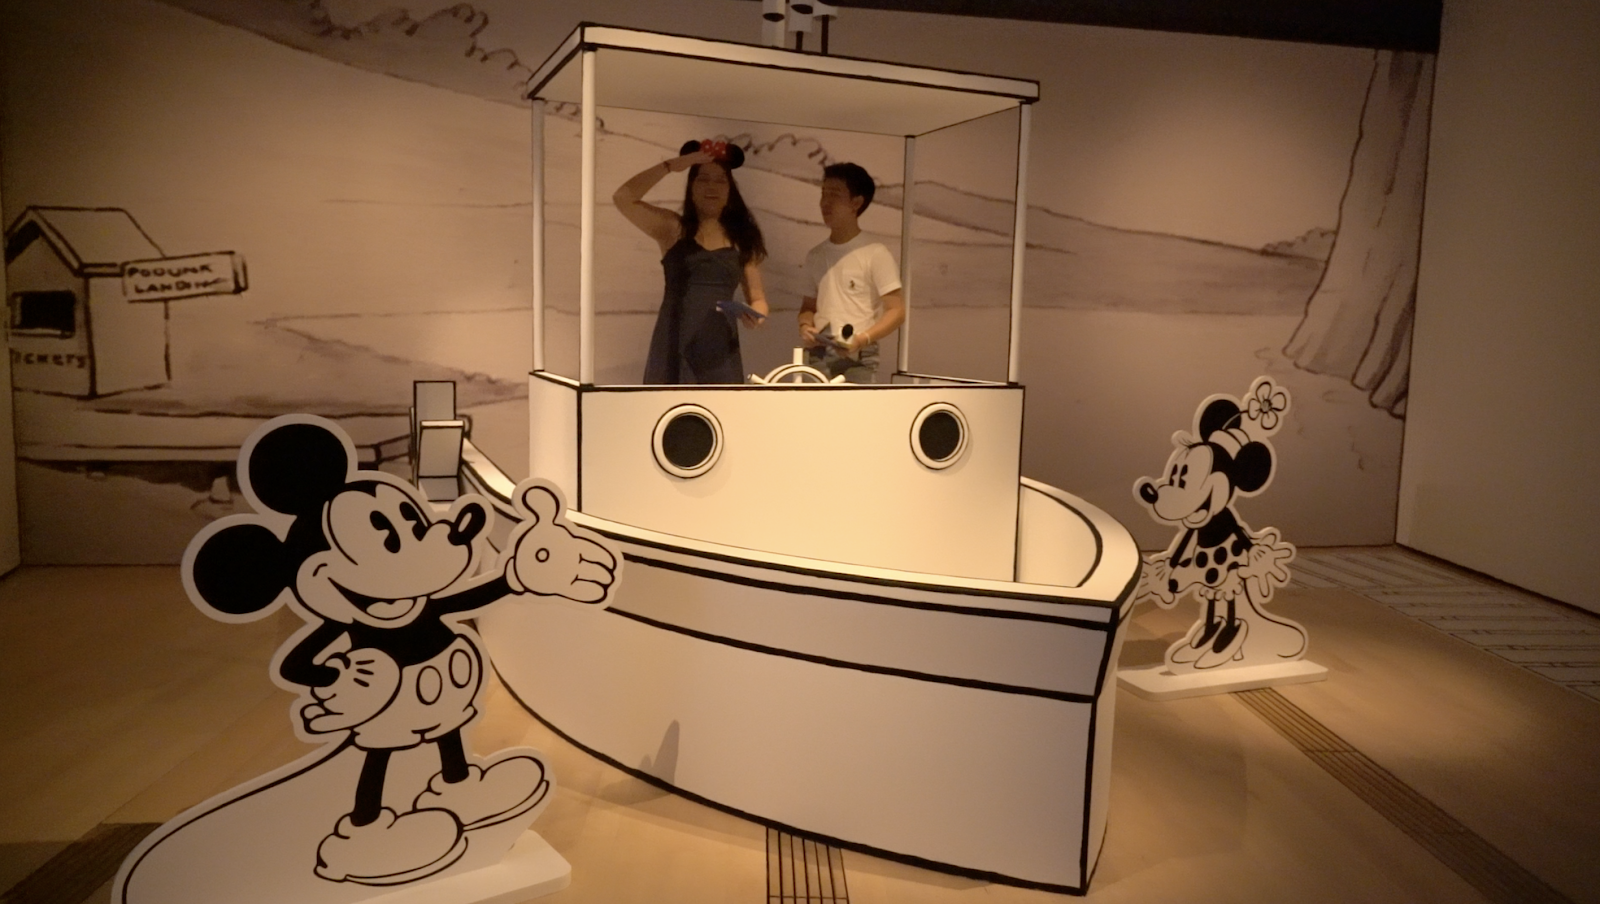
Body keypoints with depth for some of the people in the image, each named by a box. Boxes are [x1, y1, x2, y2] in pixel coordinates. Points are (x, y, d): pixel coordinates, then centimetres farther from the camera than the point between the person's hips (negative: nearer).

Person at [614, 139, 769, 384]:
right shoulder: (672, 228, 7)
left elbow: (757, 298, 15)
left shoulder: (741, 238, 12)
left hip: (720, 354, 2)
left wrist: (755, 315, -7)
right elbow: (623, 198, -7)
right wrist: (670, 166, -6)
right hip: (674, 351, -2)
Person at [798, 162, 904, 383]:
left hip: (858, 359, -4)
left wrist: (862, 339, -18)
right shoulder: (815, 255, 13)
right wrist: (805, 325, 0)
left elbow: (897, 311, -4)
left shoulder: (874, 254, -3)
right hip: (818, 357, 4)